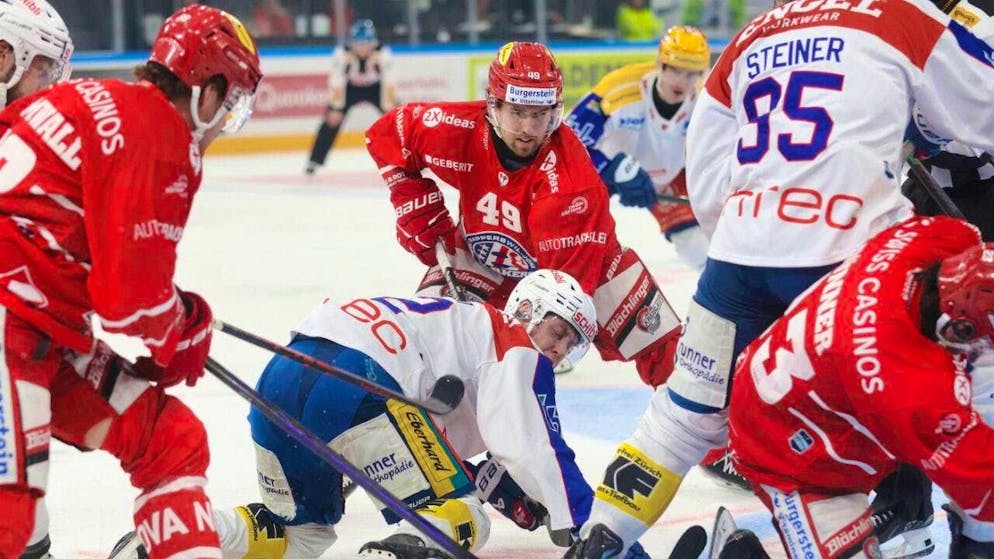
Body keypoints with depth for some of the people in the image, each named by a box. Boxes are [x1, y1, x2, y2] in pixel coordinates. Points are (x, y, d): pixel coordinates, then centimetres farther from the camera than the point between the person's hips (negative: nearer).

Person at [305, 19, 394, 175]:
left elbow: (387, 82, -25)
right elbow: (336, 81, -25)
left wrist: (388, 108, -28)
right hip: (350, 87, -1)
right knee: (332, 118, -15)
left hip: (375, 87, 1)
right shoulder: (343, 54, -29)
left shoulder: (382, 53, -29)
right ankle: (315, 161, -8)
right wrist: (336, 108, -27)